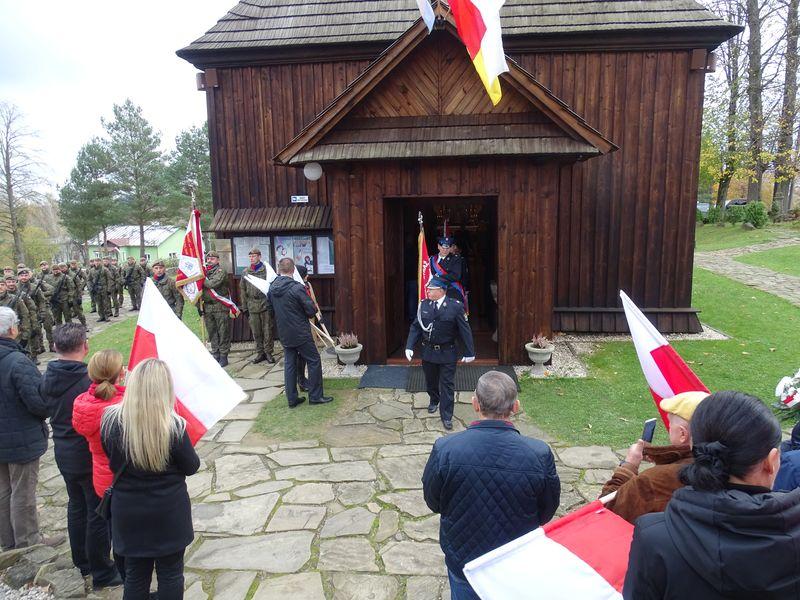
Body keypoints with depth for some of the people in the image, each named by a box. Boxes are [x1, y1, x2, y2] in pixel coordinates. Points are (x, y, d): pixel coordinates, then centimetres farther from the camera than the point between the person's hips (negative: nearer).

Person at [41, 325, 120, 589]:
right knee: (99, 514, 7)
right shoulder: (90, 381, -27)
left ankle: (82, 561, 40)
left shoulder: (47, 377, -3)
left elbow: (48, 409, 10)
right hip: (90, 458, -7)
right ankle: (102, 572, 20)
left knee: (76, 507, 23)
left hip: (63, 455, 8)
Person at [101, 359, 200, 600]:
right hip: (169, 513, -3)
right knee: (170, 574, 14)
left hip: (128, 513, 3)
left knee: (135, 574, 19)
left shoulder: (110, 420, -14)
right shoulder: (173, 426, -25)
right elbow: (191, 467, -10)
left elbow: (113, 461, 4)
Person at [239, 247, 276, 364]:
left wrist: (271, 304, -8)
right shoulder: (246, 272, 9)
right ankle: (260, 353, 20)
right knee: (256, 332, 9)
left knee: (267, 331, 2)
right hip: (252, 306, 4)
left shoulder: (266, 270, -4)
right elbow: (242, 290, 14)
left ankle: (268, 352, 13)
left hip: (265, 305, -4)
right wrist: (244, 307, 10)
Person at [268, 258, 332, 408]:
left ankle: (292, 399, 18)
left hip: (284, 334, 6)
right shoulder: (297, 287, -19)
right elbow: (312, 310, -16)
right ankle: (315, 396, 10)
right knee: (314, 361, 7)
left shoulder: (271, 288, -1)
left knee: (289, 364, 13)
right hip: (300, 333, -6)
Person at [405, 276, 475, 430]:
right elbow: (415, 327, 2)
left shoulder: (455, 306, -14)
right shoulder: (424, 305, -3)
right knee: (430, 381, 21)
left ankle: (446, 416, 14)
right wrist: (409, 346, -8)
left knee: (447, 385, 3)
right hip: (428, 352, 4)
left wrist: (469, 353, -8)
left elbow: (465, 330, -10)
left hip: (447, 354, -4)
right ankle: (434, 401, 48)